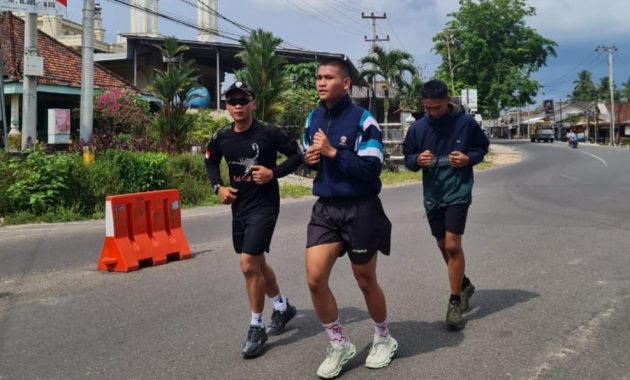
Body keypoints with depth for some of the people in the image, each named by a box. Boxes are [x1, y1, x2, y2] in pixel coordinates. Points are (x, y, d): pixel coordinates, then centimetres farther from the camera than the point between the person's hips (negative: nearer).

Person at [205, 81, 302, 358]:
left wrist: (274, 173, -18)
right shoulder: (222, 138, 0)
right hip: (239, 206, 6)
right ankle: (283, 307, 42)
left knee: (249, 265, -13)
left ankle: (256, 327, 5)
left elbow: (297, 156, -5)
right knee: (257, 264, 18)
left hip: (264, 206, -6)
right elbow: (210, 161, 18)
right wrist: (218, 187, 3)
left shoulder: (269, 133, -13)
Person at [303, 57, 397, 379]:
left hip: (360, 210, -5)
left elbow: (372, 168, -21)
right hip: (325, 209, 5)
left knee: (365, 281, 10)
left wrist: (332, 152, -23)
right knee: (315, 278, -6)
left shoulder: (362, 120, -14)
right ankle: (339, 345, 14)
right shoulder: (313, 118, 6)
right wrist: (309, 158, -3)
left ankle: (384, 339, 36)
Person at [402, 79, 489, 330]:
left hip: (458, 191, -4)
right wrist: (417, 160, -14)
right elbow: (407, 156, 8)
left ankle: (455, 302, 0)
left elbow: (482, 147, 6)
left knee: (453, 245, -14)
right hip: (432, 194, 4)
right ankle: (464, 285, 38)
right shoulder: (418, 127, -1)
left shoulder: (466, 122, -7)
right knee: (443, 245, 14)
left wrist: (468, 158, -14)